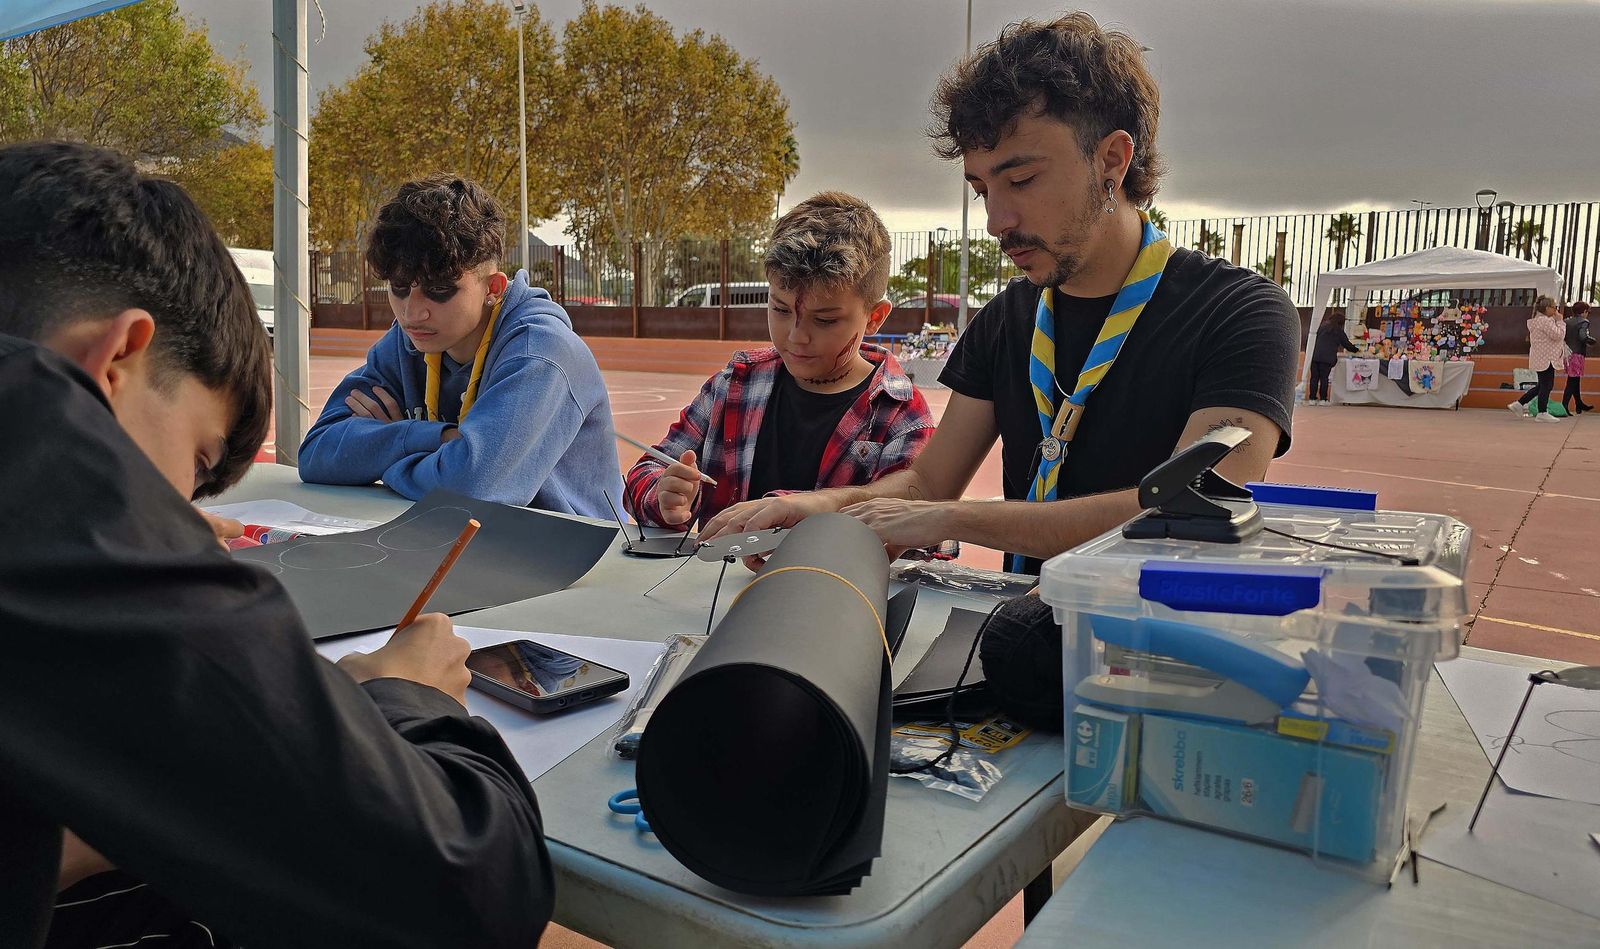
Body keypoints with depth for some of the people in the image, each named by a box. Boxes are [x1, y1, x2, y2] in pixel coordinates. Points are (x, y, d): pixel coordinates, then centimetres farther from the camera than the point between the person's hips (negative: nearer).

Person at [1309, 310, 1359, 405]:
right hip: (1328, 358, -2)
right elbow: (1347, 344, 13)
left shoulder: (1322, 328, 13)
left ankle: (1312, 398, 2)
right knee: (1324, 378, 1)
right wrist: (1356, 350, 31)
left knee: (1314, 377, 3)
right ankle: (1322, 399, 2)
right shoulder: (1339, 331, 4)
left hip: (1316, 356, 2)